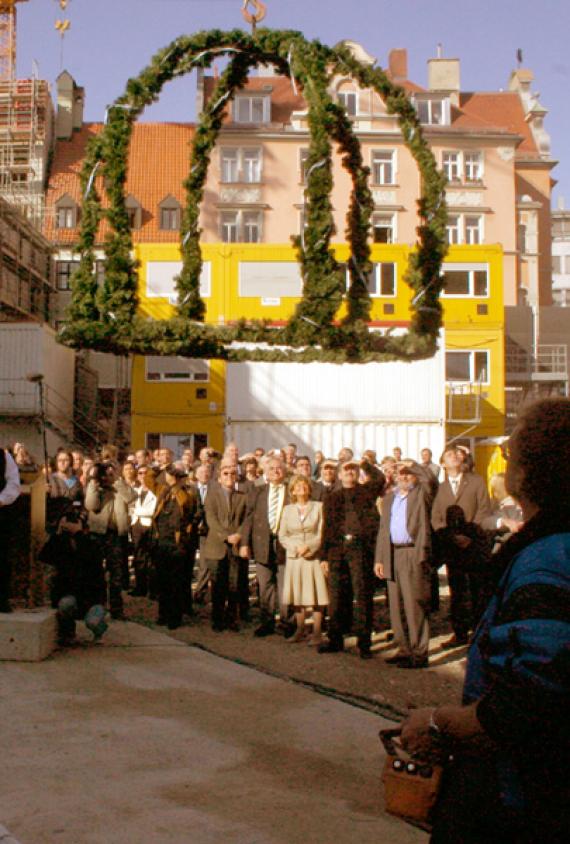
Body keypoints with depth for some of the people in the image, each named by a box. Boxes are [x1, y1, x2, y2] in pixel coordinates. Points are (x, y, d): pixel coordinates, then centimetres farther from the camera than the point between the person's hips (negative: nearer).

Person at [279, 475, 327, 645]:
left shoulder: (318, 507, 1)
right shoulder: (288, 509, 10)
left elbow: (322, 533, -3)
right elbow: (282, 536, 7)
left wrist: (309, 547, -16)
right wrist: (296, 547, -9)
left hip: (313, 556, -3)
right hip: (294, 557, 3)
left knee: (316, 594, -4)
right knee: (297, 594, 5)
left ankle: (316, 632, 1)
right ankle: (300, 630, 15)